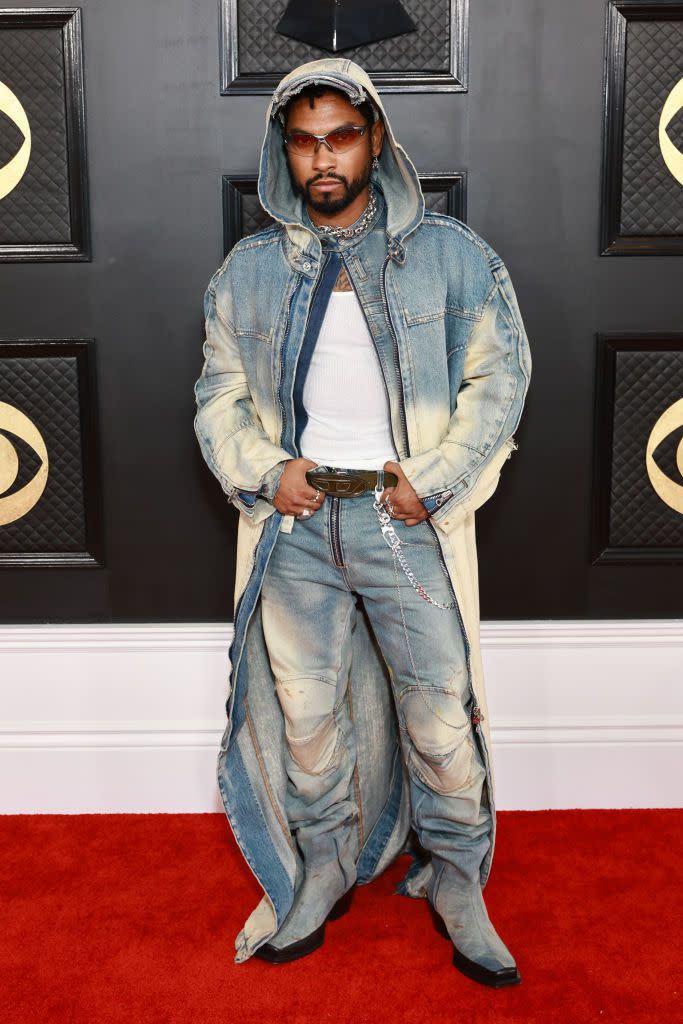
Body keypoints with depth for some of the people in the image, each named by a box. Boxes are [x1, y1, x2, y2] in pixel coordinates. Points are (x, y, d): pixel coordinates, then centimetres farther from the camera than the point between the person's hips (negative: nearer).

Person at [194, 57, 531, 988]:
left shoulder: (449, 254, 1)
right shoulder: (248, 270, 9)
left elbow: (500, 375, 0)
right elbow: (220, 393, 13)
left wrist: (434, 482, -10)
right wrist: (262, 473, -4)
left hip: (408, 523, -2)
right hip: (295, 523, 3)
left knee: (442, 717, 4)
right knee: (304, 715, 11)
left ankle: (455, 881, 27)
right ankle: (321, 876, 33)